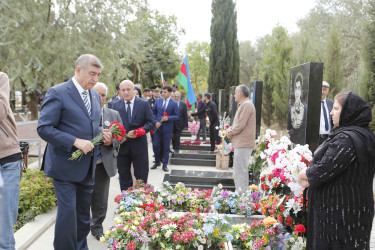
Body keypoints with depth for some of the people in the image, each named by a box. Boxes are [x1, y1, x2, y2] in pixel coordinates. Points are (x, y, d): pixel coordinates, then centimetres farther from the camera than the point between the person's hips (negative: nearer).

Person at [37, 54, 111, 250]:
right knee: (67, 212, -3)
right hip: (66, 166, -7)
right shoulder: (57, 93, -11)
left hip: (88, 166, 7)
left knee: (83, 213, 16)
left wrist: (103, 135, 0)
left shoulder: (95, 96, 11)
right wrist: (75, 142, -23)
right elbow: (44, 129, -16)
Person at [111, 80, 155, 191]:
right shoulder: (116, 105, 5)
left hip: (139, 146, -2)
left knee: (142, 176, 7)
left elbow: (151, 123, -3)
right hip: (122, 146, 2)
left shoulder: (144, 104, -1)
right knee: (124, 176, 12)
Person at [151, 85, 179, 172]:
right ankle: (157, 162, 24)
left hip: (167, 128, -2)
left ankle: (165, 165, 16)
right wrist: (156, 121, -5)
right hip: (158, 126, 2)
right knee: (155, 145, 3)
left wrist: (168, 118, -17)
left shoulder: (174, 103, -3)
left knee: (166, 147, 4)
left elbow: (177, 116, -2)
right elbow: (153, 112, 9)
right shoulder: (158, 101, 5)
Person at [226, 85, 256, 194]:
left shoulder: (246, 105, -14)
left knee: (239, 172, -9)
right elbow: (237, 123, 23)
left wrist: (230, 132, -5)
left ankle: (240, 194, -5)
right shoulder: (243, 105, 20)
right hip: (241, 143, 11)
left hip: (243, 144, -11)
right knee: (242, 170, 18)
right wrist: (230, 130, 6)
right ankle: (243, 193, 28)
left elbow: (240, 125, -20)